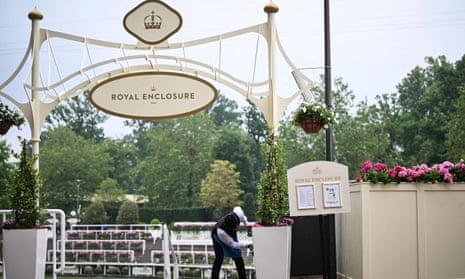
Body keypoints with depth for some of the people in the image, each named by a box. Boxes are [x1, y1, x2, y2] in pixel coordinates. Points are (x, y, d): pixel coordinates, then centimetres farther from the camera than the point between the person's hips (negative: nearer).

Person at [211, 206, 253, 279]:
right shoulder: (220, 231, -45)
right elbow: (232, 244, -31)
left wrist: (246, 223, -11)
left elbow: (237, 208, -8)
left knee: (238, 258, 3)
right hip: (219, 238, -5)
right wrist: (247, 245, -35)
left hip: (231, 235, 5)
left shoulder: (238, 214, -36)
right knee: (219, 258, -20)